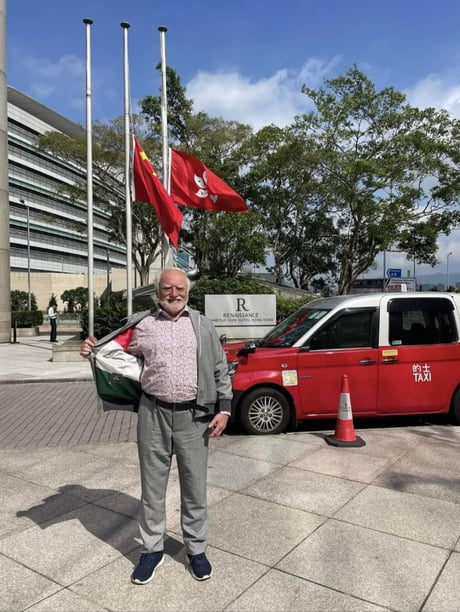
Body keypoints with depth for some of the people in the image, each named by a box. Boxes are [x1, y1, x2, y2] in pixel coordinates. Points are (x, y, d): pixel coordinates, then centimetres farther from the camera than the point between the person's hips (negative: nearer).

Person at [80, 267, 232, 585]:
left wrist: (223, 408, -1)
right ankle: (153, 548, 33)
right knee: (152, 485, 12)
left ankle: (196, 549, 32)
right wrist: (95, 352, -2)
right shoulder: (144, 325, 4)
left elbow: (220, 370, 6)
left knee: (195, 486, 11)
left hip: (194, 415, 0)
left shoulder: (203, 325, 5)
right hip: (153, 414, 1)